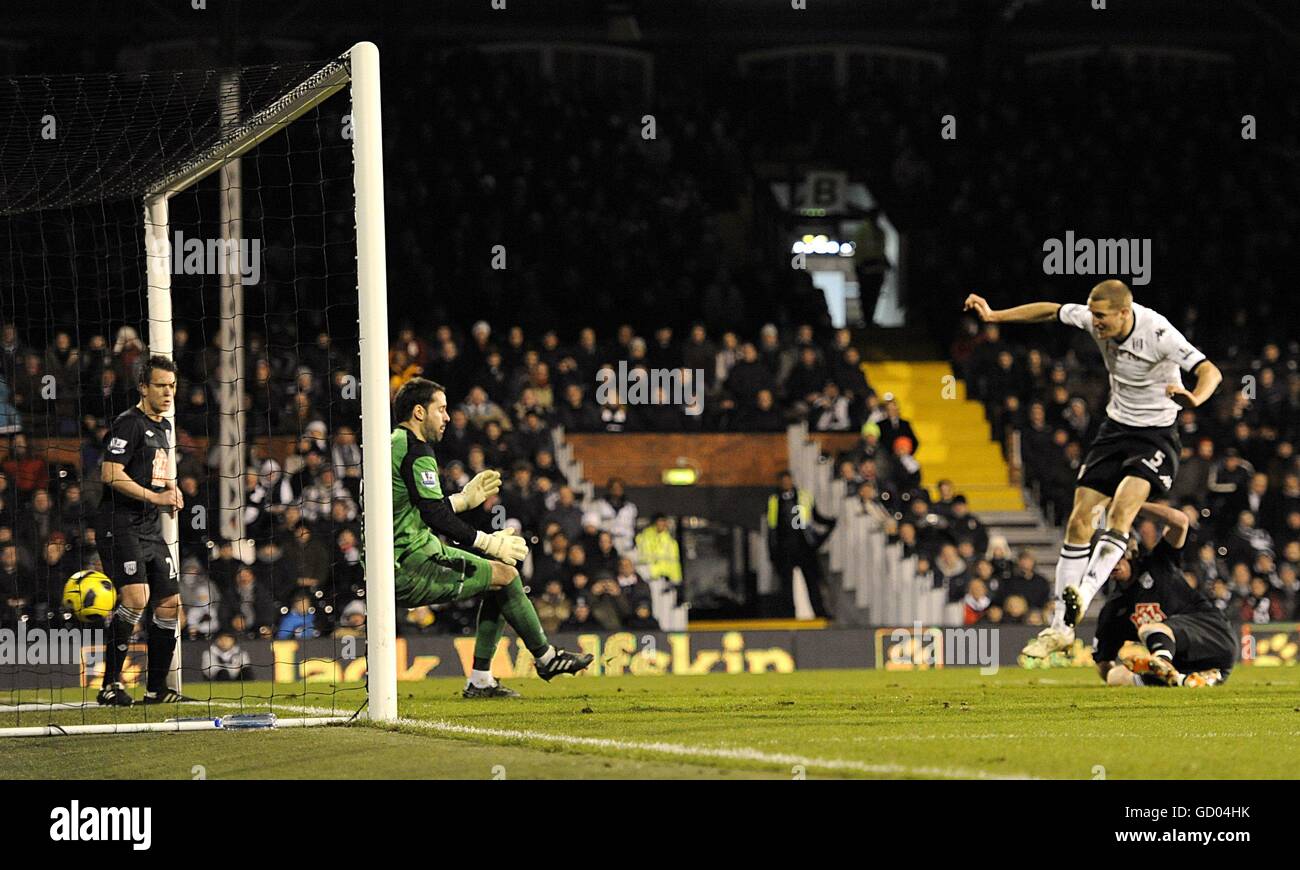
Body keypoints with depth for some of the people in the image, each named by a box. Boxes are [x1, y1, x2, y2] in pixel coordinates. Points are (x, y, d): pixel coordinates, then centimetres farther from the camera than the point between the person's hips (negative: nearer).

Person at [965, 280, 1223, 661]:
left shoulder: (1158, 333, -26)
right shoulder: (1097, 320, -9)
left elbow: (1210, 371, -34)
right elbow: (1052, 311, 10)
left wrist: (1194, 398, -55)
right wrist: (994, 315, 10)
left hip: (1156, 435, -6)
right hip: (1116, 427, 6)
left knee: (1121, 511, -29)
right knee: (1079, 522, 0)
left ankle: (1082, 595, -37)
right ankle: (1060, 626, 4)